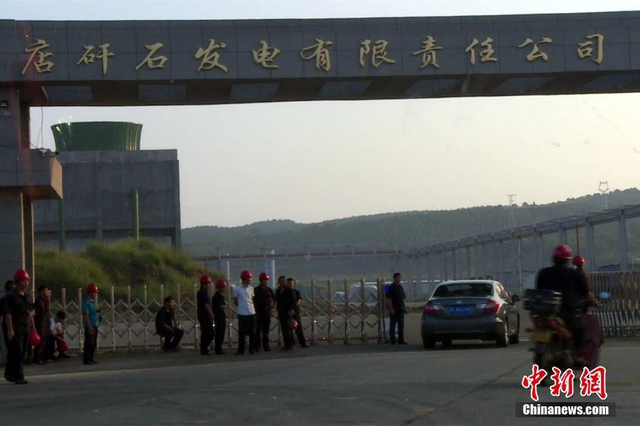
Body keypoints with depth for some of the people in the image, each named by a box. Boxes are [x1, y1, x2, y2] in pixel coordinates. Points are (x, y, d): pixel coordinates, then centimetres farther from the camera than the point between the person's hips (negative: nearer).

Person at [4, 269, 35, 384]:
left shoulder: (27, 296, 14)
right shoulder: (11, 297, -10)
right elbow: (8, 314, -14)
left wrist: (33, 327, 18)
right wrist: (10, 329, -19)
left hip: (25, 329, 8)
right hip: (15, 330, -8)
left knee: (21, 353, 11)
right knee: (17, 353, -9)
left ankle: (9, 374, 23)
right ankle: (18, 377, -10)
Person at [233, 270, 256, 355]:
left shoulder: (251, 288, 8)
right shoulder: (237, 289, -4)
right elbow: (235, 301, 6)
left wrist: (250, 306, 7)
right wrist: (242, 306, 7)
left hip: (251, 313, 4)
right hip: (242, 314, -4)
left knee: (252, 333, 4)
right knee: (241, 333, -1)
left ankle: (251, 349, 11)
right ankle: (241, 350, 5)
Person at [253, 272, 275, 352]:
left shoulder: (269, 290, 9)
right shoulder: (256, 290, -3)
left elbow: (274, 299, 18)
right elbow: (253, 300, -4)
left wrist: (273, 307, 7)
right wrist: (255, 309, -9)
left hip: (267, 312, 4)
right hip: (259, 312, -4)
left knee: (266, 330, 8)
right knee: (258, 330, -3)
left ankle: (266, 346, 13)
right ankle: (256, 346, 0)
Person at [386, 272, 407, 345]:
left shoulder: (401, 287, 14)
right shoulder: (391, 287, -7)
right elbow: (389, 299, -12)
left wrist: (404, 308, 13)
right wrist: (391, 309, -18)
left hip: (401, 309, 7)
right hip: (394, 310, -7)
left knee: (401, 325, 8)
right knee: (392, 325, 0)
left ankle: (401, 340, 13)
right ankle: (392, 340, 3)